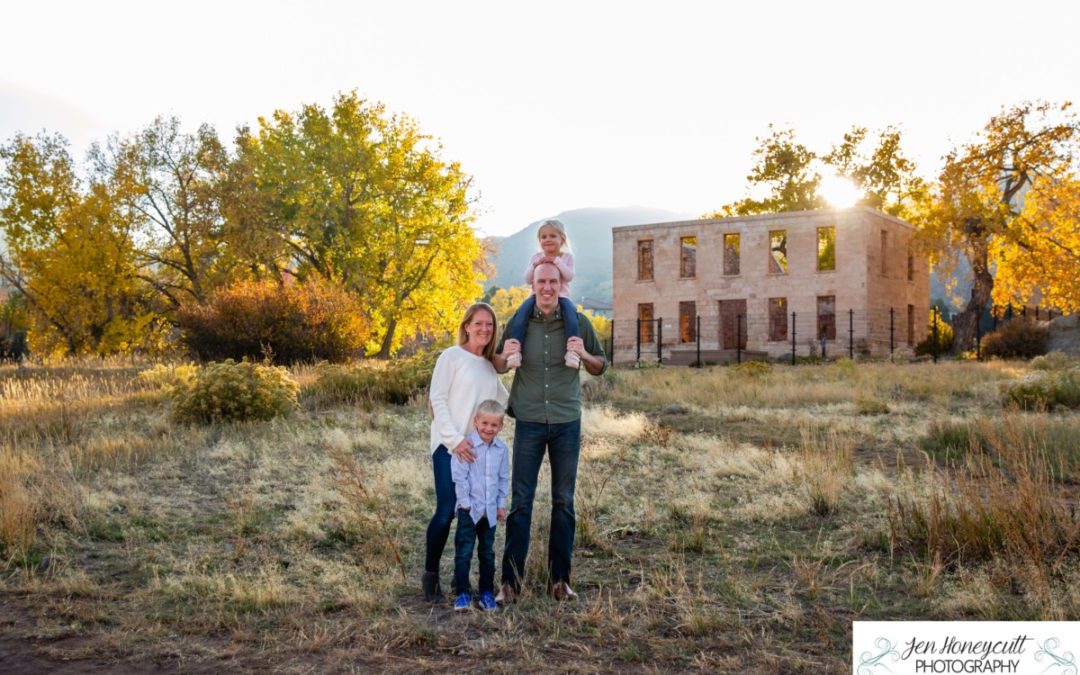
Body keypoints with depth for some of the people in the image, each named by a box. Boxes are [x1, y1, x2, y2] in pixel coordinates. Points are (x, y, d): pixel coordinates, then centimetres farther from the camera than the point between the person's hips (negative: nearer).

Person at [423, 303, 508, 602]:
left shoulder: (490, 366, 15)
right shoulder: (451, 356, -2)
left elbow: (506, 401, 22)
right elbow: (437, 400, -8)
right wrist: (455, 439, -16)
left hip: (479, 449, 6)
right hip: (449, 446, -6)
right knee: (446, 512, -9)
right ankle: (430, 574, 9)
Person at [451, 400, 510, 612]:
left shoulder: (502, 449, 4)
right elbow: (459, 477, -12)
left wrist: (501, 504, 11)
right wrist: (466, 503, -12)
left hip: (490, 511, 5)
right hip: (469, 509, -4)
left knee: (487, 553, 12)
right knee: (464, 552, -4)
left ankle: (487, 592, 21)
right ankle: (462, 593, 3)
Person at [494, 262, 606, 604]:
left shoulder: (578, 323, 0)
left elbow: (600, 367, 7)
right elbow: (498, 368, 8)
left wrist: (584, 355, -15)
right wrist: (504, 355, -15)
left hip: (567, 422, 1)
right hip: (529, 422, -1)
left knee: (564, 502, 7)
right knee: (520, 501, 0)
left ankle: (560, 579, 16)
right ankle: (510, 579, 7)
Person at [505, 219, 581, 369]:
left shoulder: (567, 256, 7)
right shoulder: (536, 256, 11)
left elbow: (569, 276, -9)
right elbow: (528, 280, 4)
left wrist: (556, 261, -17)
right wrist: (535, 265, -13)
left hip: (561, 296, -2)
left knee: (571, 314, -36)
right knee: (520, 315, -28)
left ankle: (573, 350, -39)